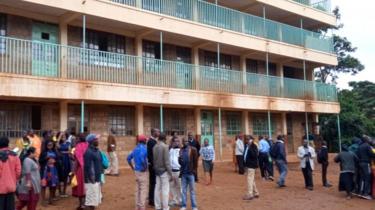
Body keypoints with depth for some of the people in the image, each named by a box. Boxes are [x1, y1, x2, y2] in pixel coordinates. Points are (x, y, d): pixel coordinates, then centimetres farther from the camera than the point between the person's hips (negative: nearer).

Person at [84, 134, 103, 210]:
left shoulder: (97, 151, 12)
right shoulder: (88, 152, -17)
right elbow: (87, 167, -21)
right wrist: (91, 179, -21)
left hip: (97, 179, 10)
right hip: (91, 180, -10)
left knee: (96, 200, 16)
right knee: (91, 201, -5)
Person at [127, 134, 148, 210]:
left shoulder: (136, 148, 11)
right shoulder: (144, 148, -14)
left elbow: (128, 158, 16)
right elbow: (142, 157, -33)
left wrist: (133, 167, 17)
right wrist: (145, 166, -20)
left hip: (136, 171, 8)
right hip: (142, 171, -8)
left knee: (138, 189, 16)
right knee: (143, 190, -2)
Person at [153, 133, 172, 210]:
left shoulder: (154, 147, 4)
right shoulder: (165, 146, -16)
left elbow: (153, 159, 7)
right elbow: (167, 161, -17)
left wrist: (155, 168, 15)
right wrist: (170, 172, -12)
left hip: (157, 170, 7)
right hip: (164, 170, -7)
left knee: (157, 188, 12)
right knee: (165, 189, 0)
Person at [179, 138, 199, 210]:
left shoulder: (193, 149, -5)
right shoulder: (181, 150, 10)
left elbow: (195, 160, -7)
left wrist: (194, 170, -10)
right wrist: (179, 160, -6)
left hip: (190, 173, -4)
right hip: (183, 173, 4)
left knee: (192, 190, 4)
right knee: (184, 190, 10)